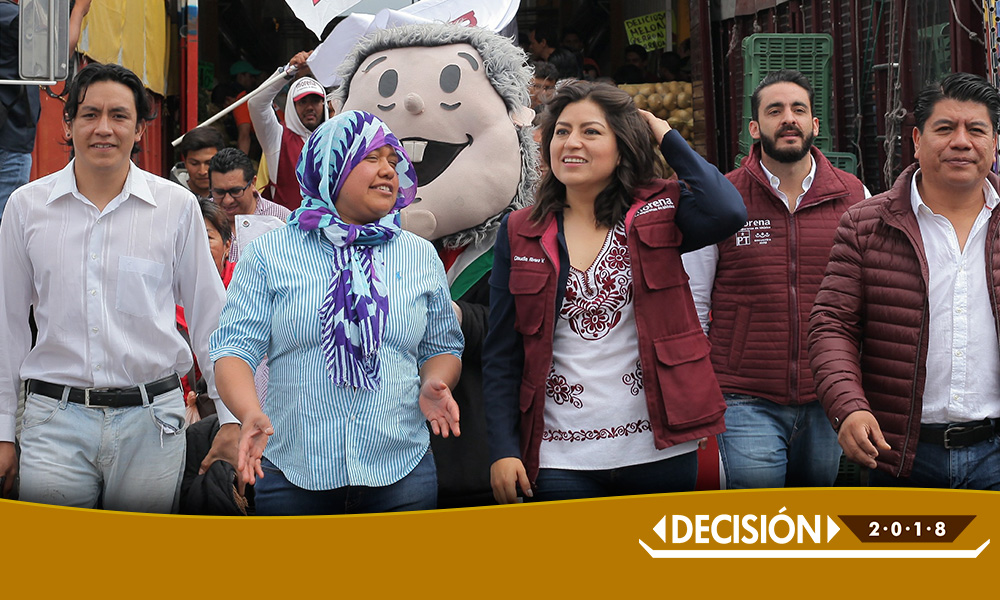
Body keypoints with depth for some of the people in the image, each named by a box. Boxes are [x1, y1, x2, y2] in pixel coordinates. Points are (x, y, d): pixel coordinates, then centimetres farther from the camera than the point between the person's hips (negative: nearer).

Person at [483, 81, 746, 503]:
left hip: (657, 451, 0)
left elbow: (727, 212, -22)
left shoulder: (656, 213, 1)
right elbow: (502, 354, 4)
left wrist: (668, 138, -7)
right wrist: (503, 449, -4)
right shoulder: (520, 233, 4)